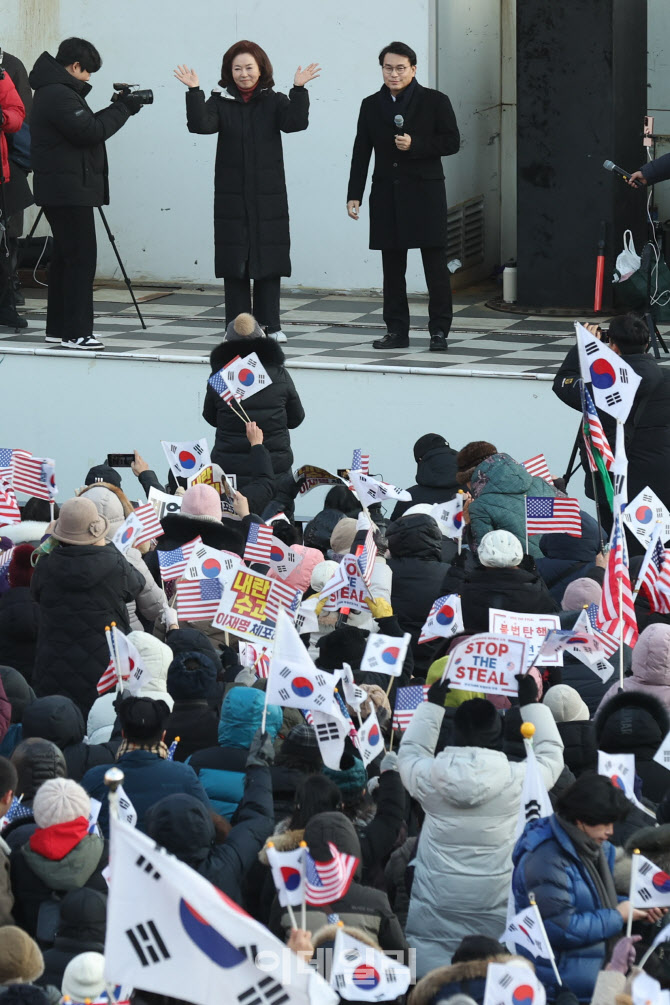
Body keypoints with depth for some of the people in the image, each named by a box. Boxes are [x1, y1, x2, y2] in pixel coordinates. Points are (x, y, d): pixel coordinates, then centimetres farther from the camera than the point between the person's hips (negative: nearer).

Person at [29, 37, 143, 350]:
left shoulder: (56, 91, 17)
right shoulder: (59, 95, -16)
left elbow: (87, 126, 16)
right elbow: (90, 132, -20)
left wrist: (117, 109, 6)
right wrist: (122, 110, -9)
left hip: (59, 191, 11)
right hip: (69, 190, -11)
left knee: (65, 255, 14)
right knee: (81, 257, -10)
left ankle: (58, 327, 19)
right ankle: (76, 332, -12)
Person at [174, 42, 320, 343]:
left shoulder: (275, 101, 4)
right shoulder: (221, 103, 3)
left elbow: (295, 122, -12)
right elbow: (200, 124, -12)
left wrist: (299, 89, -22)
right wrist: (194, 92, -22)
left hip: (269, 197, 0)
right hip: (232, 197, 0)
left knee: (269, 262, 3)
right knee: (234, 262, 1)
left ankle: (270, 326, 11)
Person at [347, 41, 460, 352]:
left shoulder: (434, 101, 0)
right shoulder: (371, 105, 10)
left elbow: (451, 141, -2)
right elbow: (361, 153, 10)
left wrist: (415, 145, -15)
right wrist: (354, 195, 3)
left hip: (425, 194, -3)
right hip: (387, 195, 3)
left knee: (435, 264, -3)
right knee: (392, 266, 6)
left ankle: (439, 330, 1)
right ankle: (396, 330, 11)